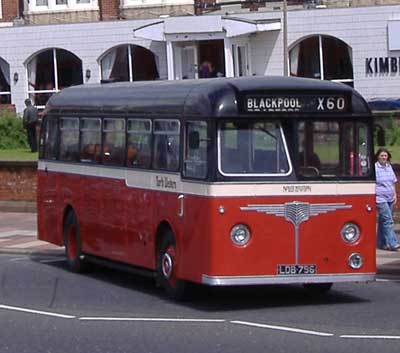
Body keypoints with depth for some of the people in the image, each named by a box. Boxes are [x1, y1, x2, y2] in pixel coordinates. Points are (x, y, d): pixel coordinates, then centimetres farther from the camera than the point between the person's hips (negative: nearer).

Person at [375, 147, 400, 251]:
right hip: (380, 199, -7)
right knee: (388, 220, -13)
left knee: (383, 221, 12)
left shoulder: (389, 167, 12)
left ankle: (381, 243, 19)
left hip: (390, 199, 7)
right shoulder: (374, 168, -9)